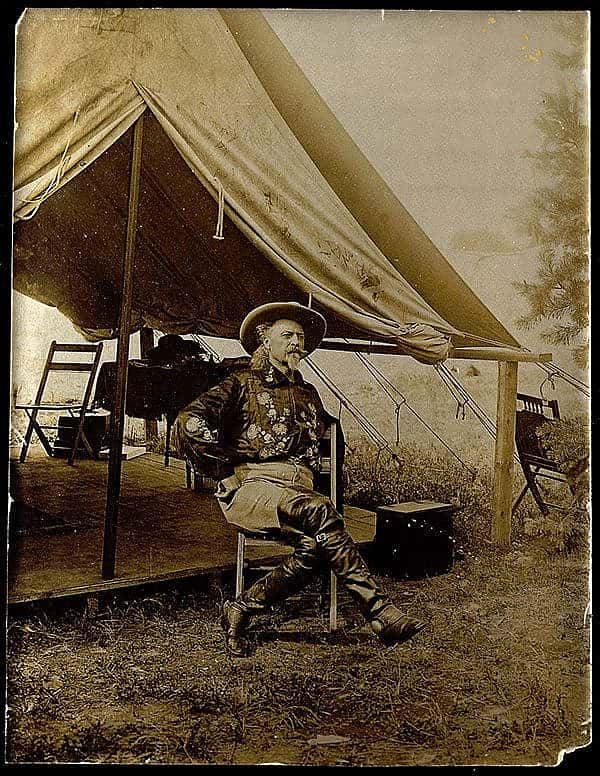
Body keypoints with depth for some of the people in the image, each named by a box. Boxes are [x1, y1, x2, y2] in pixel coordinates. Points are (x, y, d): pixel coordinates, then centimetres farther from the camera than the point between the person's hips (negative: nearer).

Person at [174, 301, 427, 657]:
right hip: (251, 485, -5)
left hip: (298, 488, 5)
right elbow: (190, 421, -5)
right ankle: (381, 613, -27)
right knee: (321, 511, -34)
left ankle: (241, 610, -15)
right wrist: (231, 457, -1)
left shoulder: (308, 394, 26)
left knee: (316, 544, -31)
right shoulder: (243, 383, 8)